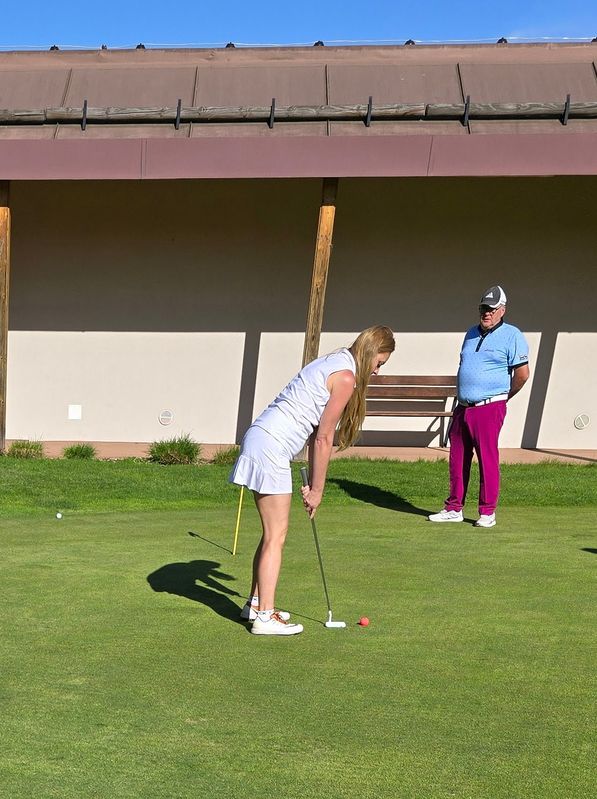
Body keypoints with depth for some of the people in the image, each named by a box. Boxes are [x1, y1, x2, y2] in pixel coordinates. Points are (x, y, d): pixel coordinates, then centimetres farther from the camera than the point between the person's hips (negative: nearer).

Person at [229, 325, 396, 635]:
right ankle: (265, 616, -1)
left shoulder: (332, 364, 19)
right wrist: (316, 489, -2)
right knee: (276, 536, -5)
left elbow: (315, 432, 17)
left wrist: (312, 484, 15)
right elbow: (323, 439, -10)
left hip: (261, 440, 10)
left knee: (272, 533, 17)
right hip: (271, 449, -10)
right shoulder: (345, 376, -11)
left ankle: (256, 603, 27)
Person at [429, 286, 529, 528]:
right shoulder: (472, 334, 17)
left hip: (489, 408, -7)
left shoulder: (512, 335, -5)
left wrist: (503, 397, 3)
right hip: (463, 407, 7)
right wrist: (461, 400, 17)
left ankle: (487, 512, 5)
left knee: (488, 459, -4)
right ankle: (454, 508, 19)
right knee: (457, 459, 10)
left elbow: (522, 373, -8)